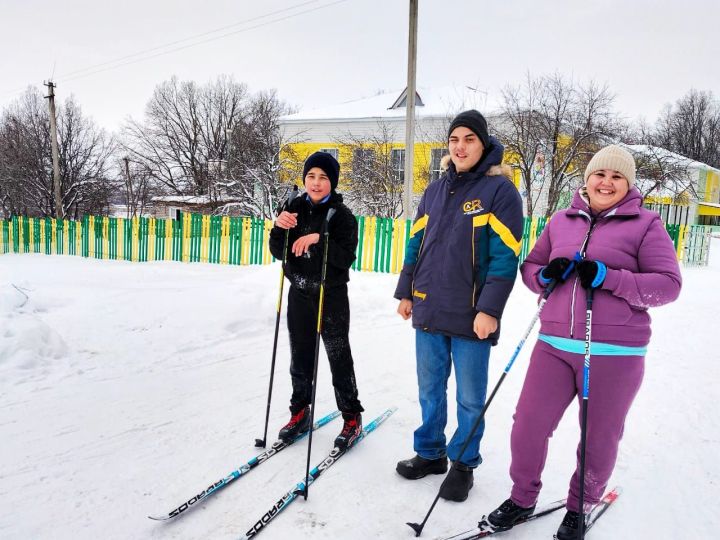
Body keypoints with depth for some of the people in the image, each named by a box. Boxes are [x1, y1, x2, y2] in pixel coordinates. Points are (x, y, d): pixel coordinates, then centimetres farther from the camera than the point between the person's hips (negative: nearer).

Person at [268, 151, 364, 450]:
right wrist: (280, 228, -18)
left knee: (339, 357, 2)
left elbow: (346, 257, -16)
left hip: (332, 296, -4)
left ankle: (352, 417, 15)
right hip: (299, 293, 4)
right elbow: (279, 252, 1)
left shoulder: (342, 215, -7)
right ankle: (300, 413, 26)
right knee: (300, 356, 11)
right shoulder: (295, 209, 5)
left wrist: (319, 238, -28)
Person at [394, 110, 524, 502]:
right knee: (429, 388, 17)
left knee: (470, 397, 9)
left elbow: (504, 256, -12)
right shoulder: (435, 190, 11)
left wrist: (489, 310, -17)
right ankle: (429, 452, 34)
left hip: (471, 317, -5)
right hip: (428, 312, 5)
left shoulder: (500, 190, -6)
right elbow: (416, 244, 16)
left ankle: (463, 464, 26)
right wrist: (405, 292, 13)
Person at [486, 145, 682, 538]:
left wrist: (608, 278, -18)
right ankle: (522, 498, 27)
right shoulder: (562, 221, 11)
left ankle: (579, 508, 35)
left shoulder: (645, 224, 0)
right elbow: (530, 266, 18)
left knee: (599, 440, 10)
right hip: (555, 346, 3)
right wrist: (546, 275, -6)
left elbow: (668, 284, -6)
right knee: (528, 426, 2)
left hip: (615, 354, -2)